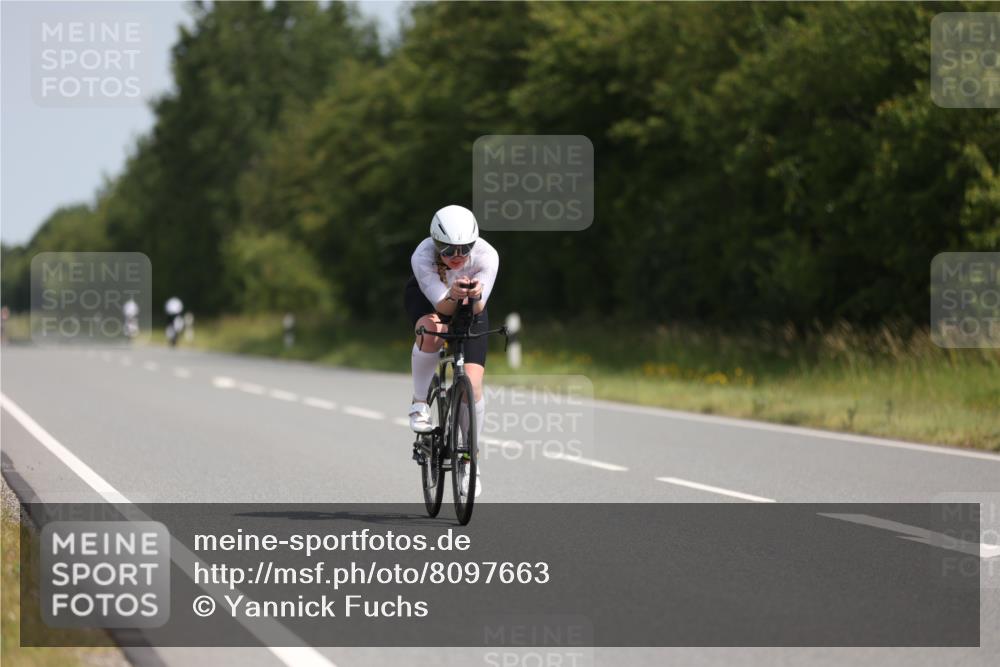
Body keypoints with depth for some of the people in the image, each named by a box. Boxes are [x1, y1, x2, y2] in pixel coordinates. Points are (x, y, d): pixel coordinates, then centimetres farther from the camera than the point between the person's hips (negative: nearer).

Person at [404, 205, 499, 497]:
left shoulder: (486, 256, -34)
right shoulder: (422, 257, -37)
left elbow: (477, 310, -33)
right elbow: (442, 306, -36)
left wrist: (475, 297, -55)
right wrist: (452, 296, -57)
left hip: (470, 306, 1)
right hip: (425, 297, -1)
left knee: (472, 382, -13)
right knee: (432, 330, -38)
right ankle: (419, 403, -14)